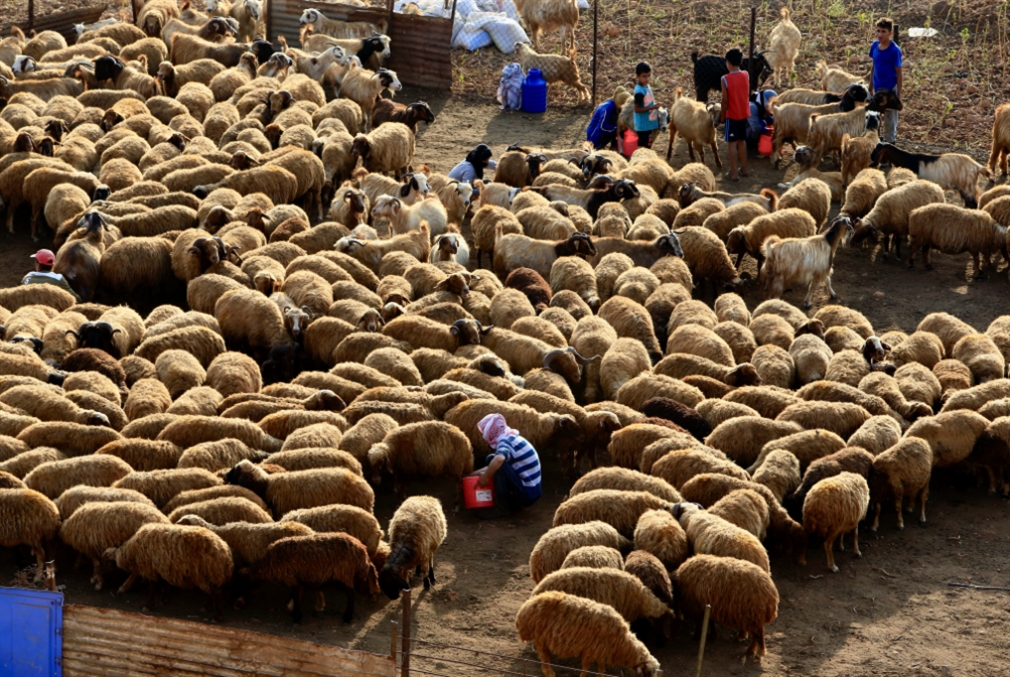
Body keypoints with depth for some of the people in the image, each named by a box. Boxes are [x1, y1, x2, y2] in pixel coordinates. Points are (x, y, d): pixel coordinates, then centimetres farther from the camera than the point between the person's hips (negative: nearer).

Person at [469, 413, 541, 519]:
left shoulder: (505, 442, -16)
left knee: (493, 459, -19)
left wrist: (485, 476, -22)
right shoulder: (513, 438, 12)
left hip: (526, 495, -10)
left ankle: (501, 508, -12)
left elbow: (499, 459, -40)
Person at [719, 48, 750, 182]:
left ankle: (733, 173, 1)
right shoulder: (746, 75, -3)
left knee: (732, 143, 1)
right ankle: (744, 169, 27)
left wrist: (722, 115, -3)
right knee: (742, 141, 19)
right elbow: (747, 94, 5)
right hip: (744, 113, 5)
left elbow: (725, 100, -14)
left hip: (732, 115, -5)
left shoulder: (726, 79, -18)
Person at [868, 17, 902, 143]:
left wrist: (899, 94, -13)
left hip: (890, 89, -6)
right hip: (878, 88, 6)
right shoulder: (875, 46, -4)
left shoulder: (894, 50, -20)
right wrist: (871, 86, 15)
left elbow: (898, 73, -14)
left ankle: (889, 141, 19)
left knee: (890, 118, 7)